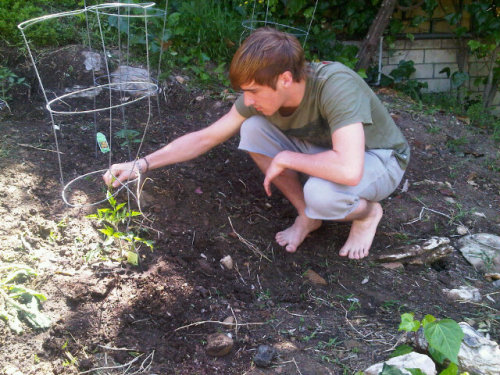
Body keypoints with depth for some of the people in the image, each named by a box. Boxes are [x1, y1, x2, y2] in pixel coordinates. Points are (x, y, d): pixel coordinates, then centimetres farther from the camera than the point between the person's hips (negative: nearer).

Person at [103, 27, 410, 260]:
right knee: (252, 128, -18)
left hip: (379, 159, -6)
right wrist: (142, 165, -16)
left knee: (321, 193, -39)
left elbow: (349, 170, -48)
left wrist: (286, 159, -32)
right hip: (324, 150, 6)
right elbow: (206, 137, -9)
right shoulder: (261, 97, -17)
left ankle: (368, 213, -2)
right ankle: (307, 215, -1)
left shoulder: (335, 85, -37)